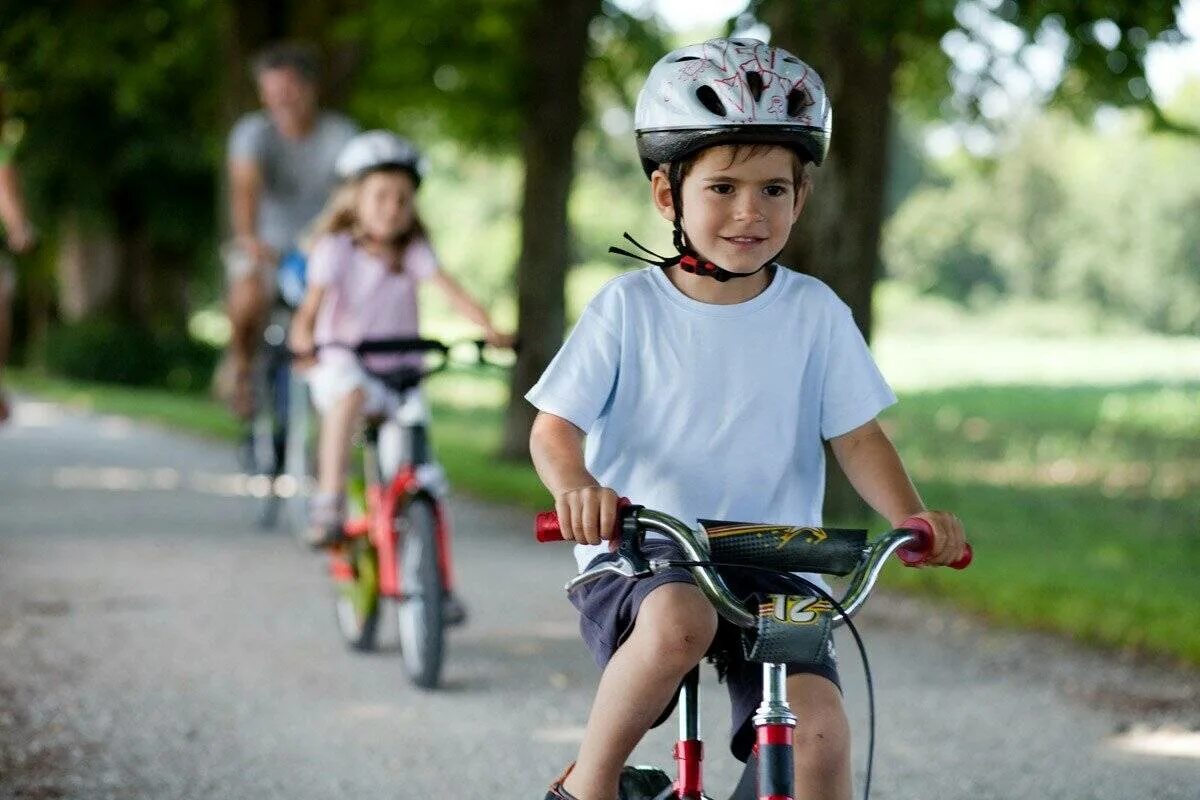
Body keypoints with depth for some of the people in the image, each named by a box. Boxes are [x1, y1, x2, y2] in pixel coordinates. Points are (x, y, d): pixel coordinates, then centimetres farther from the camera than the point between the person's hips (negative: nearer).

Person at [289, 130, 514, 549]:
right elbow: (312, 302, -16)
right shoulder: (337, 249, -3)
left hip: (399, 369, 5)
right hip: (342, 362, -4)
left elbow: (451, 290, -10)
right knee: (348, 395, -35)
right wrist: (304, 339, -38)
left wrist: (490, 329, -27)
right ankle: (329, 504, -35)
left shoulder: (414, 251, 4)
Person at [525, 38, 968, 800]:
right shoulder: (630, 306, -2)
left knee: (820, 731, -20)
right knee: (680, 621, -37)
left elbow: (857, 435, 4)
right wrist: (577, 487, -28)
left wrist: (912, 516, -15)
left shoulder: (814, 313, 2)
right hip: (639, 560, -2)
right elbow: (556, 426, -5)